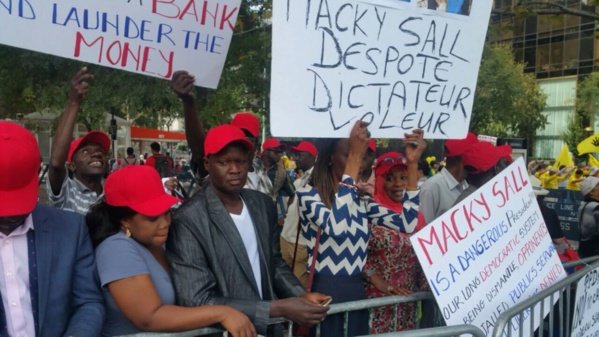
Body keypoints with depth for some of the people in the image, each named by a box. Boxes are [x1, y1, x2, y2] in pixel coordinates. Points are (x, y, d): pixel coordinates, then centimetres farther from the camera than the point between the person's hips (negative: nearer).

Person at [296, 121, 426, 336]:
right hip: (324, 292, -6)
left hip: (357, 290, 6)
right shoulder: (308, 195, -11)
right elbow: (336, 226, -32)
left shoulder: (361, 201, 7)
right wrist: (353, 160, -30)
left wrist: (412, 164, -5)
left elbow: (407, 224, -3)